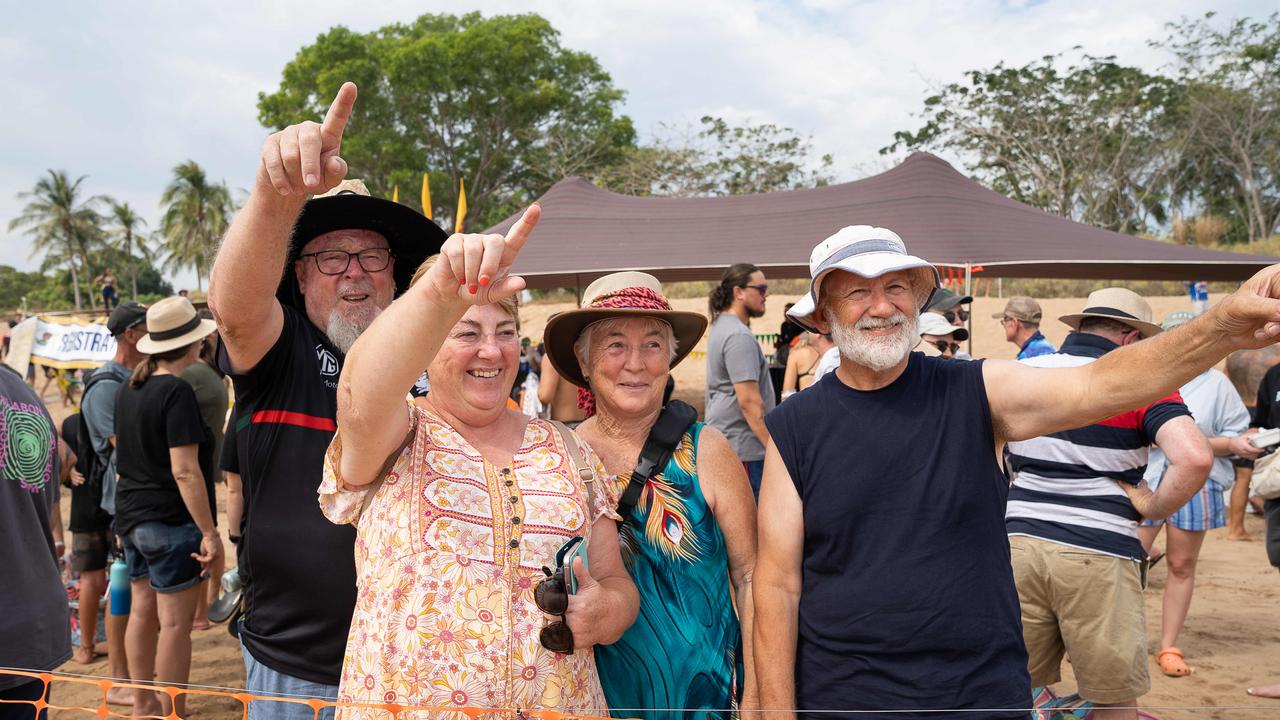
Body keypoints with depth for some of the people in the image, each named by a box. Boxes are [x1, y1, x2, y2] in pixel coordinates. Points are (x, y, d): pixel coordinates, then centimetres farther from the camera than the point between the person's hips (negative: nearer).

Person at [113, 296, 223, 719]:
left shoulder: (128, 390, 8)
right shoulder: (177, 392, -18)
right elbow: (184, 470, -22)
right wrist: (209, 532, -20)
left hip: (131, 516, 9)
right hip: (171, 521, -9)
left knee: (142, 611, 17)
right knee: (174, 623, -1)